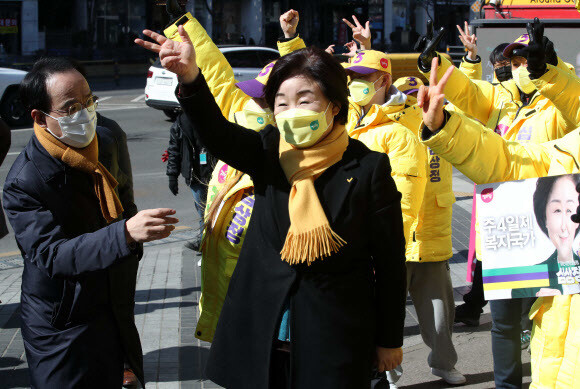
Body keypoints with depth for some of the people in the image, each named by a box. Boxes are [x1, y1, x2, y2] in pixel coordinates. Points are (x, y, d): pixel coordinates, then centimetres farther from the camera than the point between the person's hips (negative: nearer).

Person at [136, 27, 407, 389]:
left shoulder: (368, 168, -9)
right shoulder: (268, 152, 1)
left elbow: (390, 261, -4)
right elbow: (217, 133, -20)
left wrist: (390, 339, 0)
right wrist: (190, 77, -39)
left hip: (336, 342, -3)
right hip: (261, 335, 3)